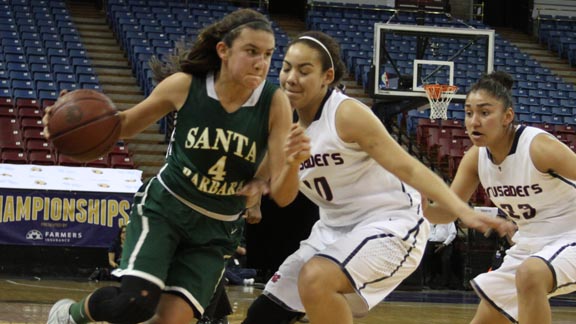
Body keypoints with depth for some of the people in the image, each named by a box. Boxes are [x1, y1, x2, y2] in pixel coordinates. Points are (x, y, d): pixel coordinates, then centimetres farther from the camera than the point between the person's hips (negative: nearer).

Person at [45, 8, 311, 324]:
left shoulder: (274, 103, -14)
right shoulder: (185, 85, -13)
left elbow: (282, 196, -15)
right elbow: (127, 124, 4)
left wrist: (292, 164, -37)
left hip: (215, 232, 1)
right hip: (163, 208, -1)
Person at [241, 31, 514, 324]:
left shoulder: (347, 114, -18)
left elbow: (408, 168, -22)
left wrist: (464, 212, -32)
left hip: (388, 224, -8)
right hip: (334, 228, 8)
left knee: (316, 279, -34)